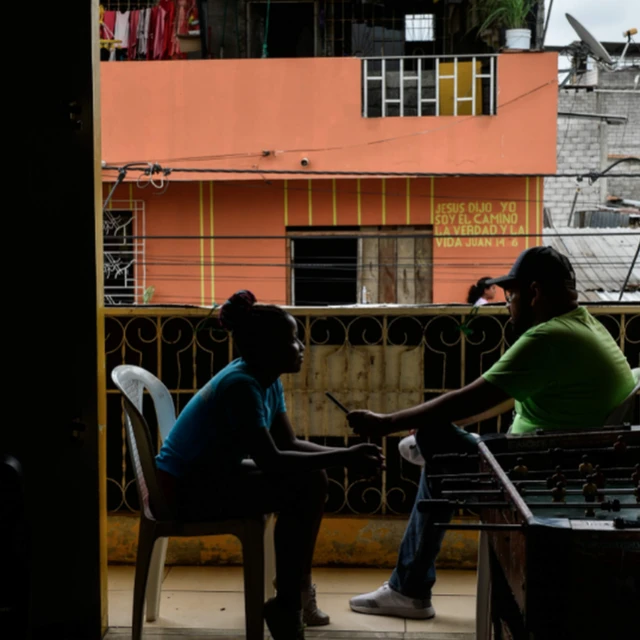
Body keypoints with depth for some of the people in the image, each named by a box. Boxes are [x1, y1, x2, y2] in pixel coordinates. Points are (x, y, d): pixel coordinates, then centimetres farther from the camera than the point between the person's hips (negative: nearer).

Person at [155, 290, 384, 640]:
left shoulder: (267, 381, 3)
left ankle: (298, 588, 16)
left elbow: (289, 443, 5)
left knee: (314, 478, 4)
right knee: (299, 490, -20)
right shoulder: (241, 384, -26)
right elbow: (271, 461, -29)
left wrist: (346, 454, -9)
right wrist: (343, 458, -25)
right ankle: (285, 606, -6)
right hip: (185, 487, -10)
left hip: (214, 474, 10)